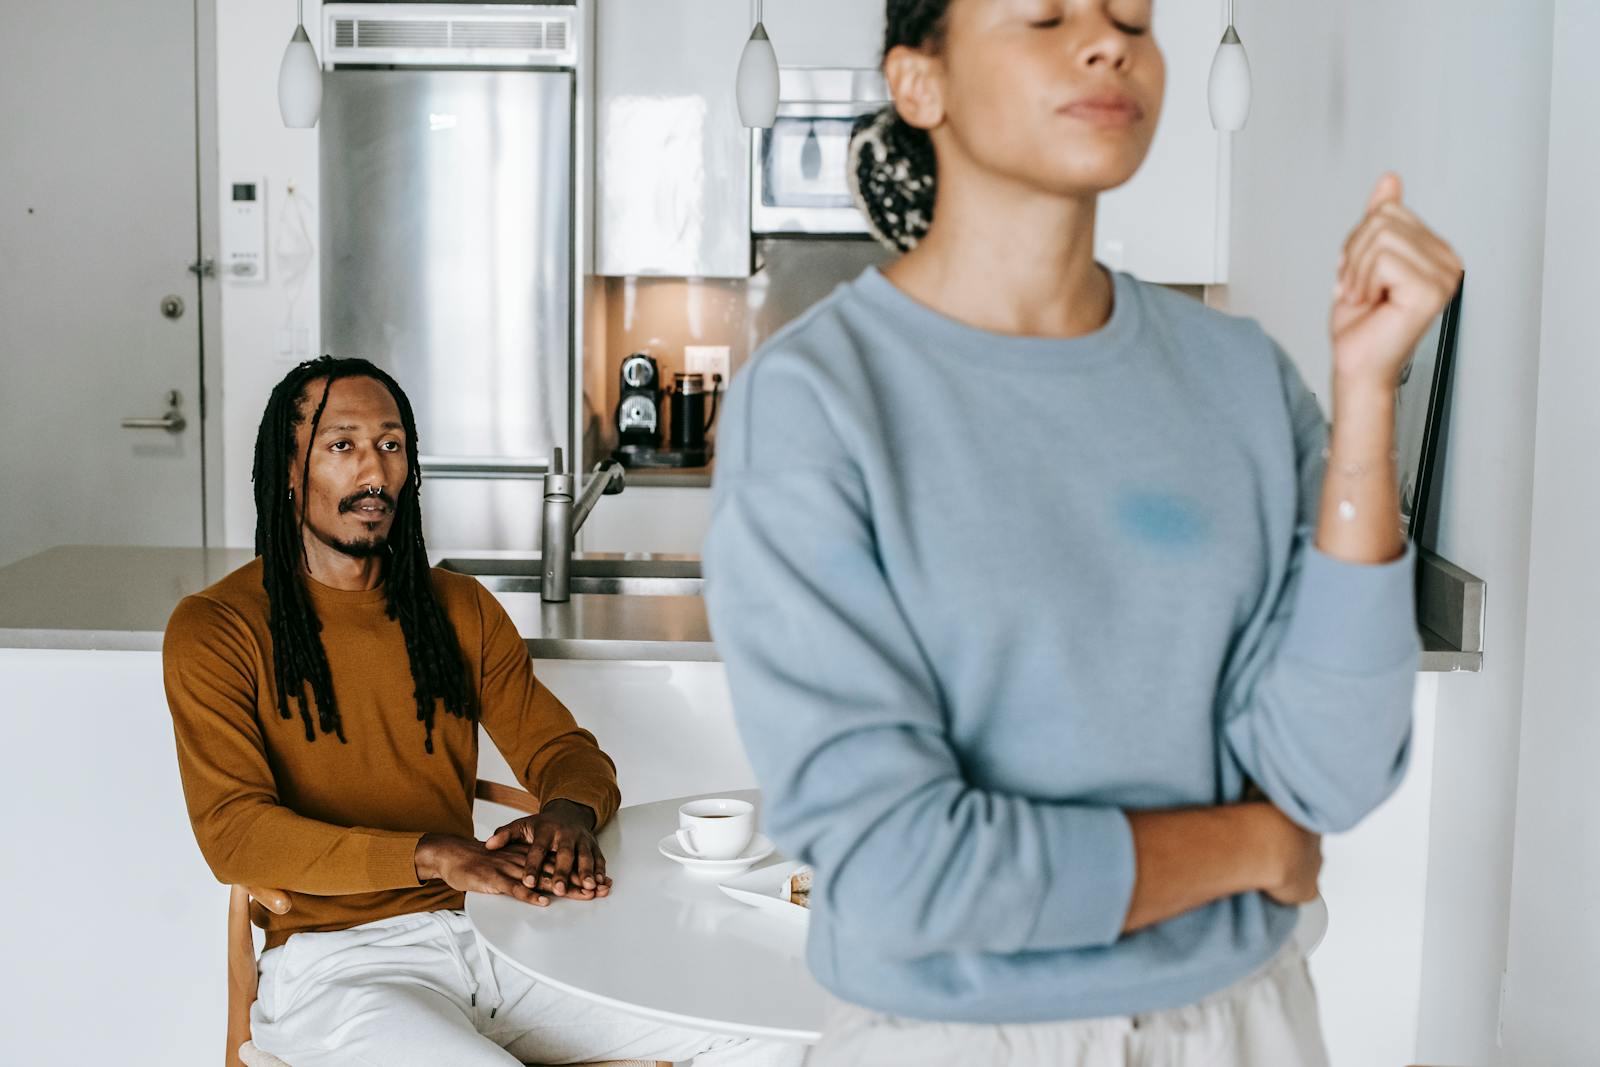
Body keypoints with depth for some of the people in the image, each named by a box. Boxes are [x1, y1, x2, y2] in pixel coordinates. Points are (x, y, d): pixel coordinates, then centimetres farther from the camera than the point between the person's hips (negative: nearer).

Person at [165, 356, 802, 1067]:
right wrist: (433, 854, -25)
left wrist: (569, 812, -13)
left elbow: (562, 747, 14)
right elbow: (232, 832, -11)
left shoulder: (462, 609, 16)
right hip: (338, 960, -4)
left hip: (482, 931, 5)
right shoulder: (215, 630, -1)